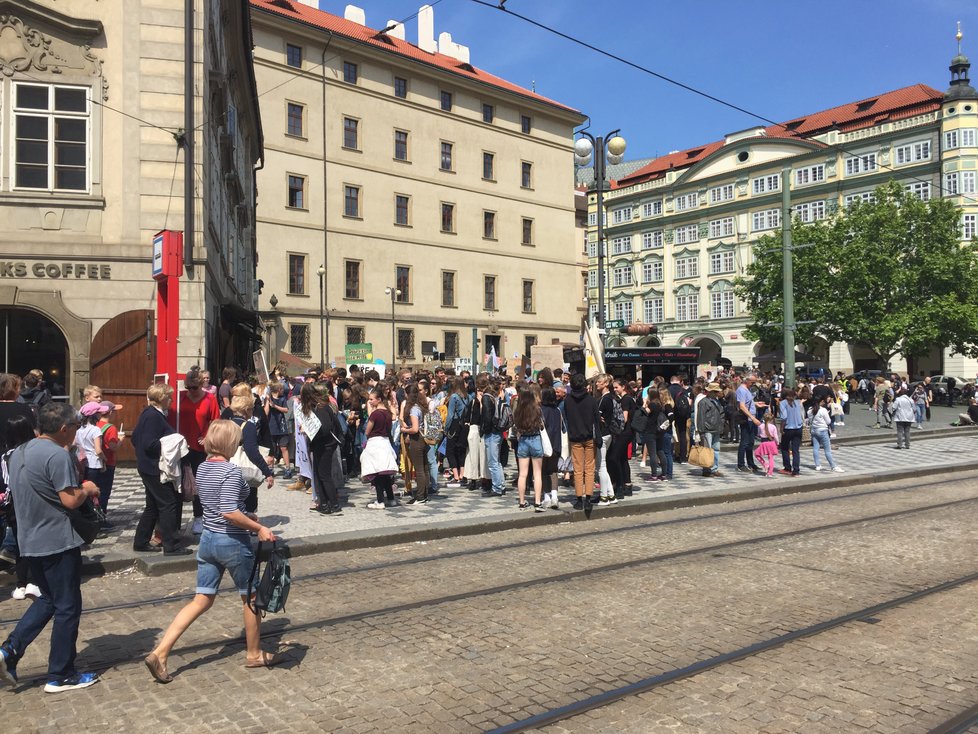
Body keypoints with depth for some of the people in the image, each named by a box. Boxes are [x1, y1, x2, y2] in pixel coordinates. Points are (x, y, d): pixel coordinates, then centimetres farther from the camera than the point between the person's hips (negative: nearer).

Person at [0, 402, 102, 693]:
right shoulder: (57, 455, -20)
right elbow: (70, 500, -21)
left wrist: (76, 487, 14)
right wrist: (87, 489, -2)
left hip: (31, 540, 9)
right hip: (58, 542, -9)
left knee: (48, 600, 23)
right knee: (68, 608, 4)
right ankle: (61, 676, 12)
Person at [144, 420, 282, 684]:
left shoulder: (202, 468, 6)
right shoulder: (231, 471, -20)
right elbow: (229, 512, -28)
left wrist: (249, 517, 17)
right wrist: (258, 528, -20)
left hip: (208, 540, 7)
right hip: (233, 543, -7)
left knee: (201, 600, 13)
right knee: (251, 598, 12)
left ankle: (160, 653, 6)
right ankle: (254, 654, 26)